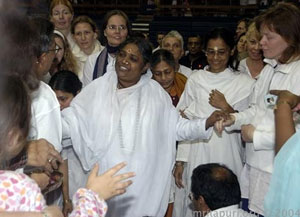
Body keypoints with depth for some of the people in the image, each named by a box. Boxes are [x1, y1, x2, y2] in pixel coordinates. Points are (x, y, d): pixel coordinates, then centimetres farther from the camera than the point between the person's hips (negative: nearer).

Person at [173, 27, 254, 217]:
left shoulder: (244, 83, 0)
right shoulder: (195, 79, 5)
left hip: (227, 155, -1)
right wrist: (180, 161, 4)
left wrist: (225, 107, -11)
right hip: (197, 154, 1)